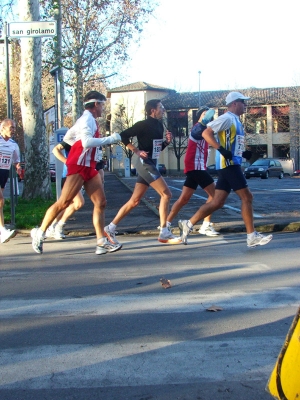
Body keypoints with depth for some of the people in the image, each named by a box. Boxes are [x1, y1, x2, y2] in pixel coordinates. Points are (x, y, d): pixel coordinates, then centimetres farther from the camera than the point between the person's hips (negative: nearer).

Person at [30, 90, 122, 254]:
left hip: (88, 167, 10)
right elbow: (87, 142, -29)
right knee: (63, 203, -6)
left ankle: (102, 243, 0)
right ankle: (39, 233, 8)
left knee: (100, 202, 1)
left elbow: (67, 137, 24)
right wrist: (110, 139, -22)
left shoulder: (87, 119, 16)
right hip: (79, 166, -10)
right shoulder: (88, 119, -12)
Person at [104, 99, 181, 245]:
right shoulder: (143, 125, -10)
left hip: (151, 165, 9)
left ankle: (110, 228, 13)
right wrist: (137, 151, -16)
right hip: (145, 164, -9)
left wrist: (167, 141, 4)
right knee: (166, 194, -11)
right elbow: (123, 135, -14)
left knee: (134, 201, 8)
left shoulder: (159, 126, 15)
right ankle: (164, 233, -6)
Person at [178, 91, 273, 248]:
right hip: (228, 164, -10)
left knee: (217, 202, 6)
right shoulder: (227, 118, -9)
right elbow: (206, 133, -17)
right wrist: (221, 149, -24)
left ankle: (188, 224, 9)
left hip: (231, 165, 10)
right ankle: (252, 237, -1)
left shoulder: (236, 121, 21)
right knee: (247, 197, -6)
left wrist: (243, 153, 12)